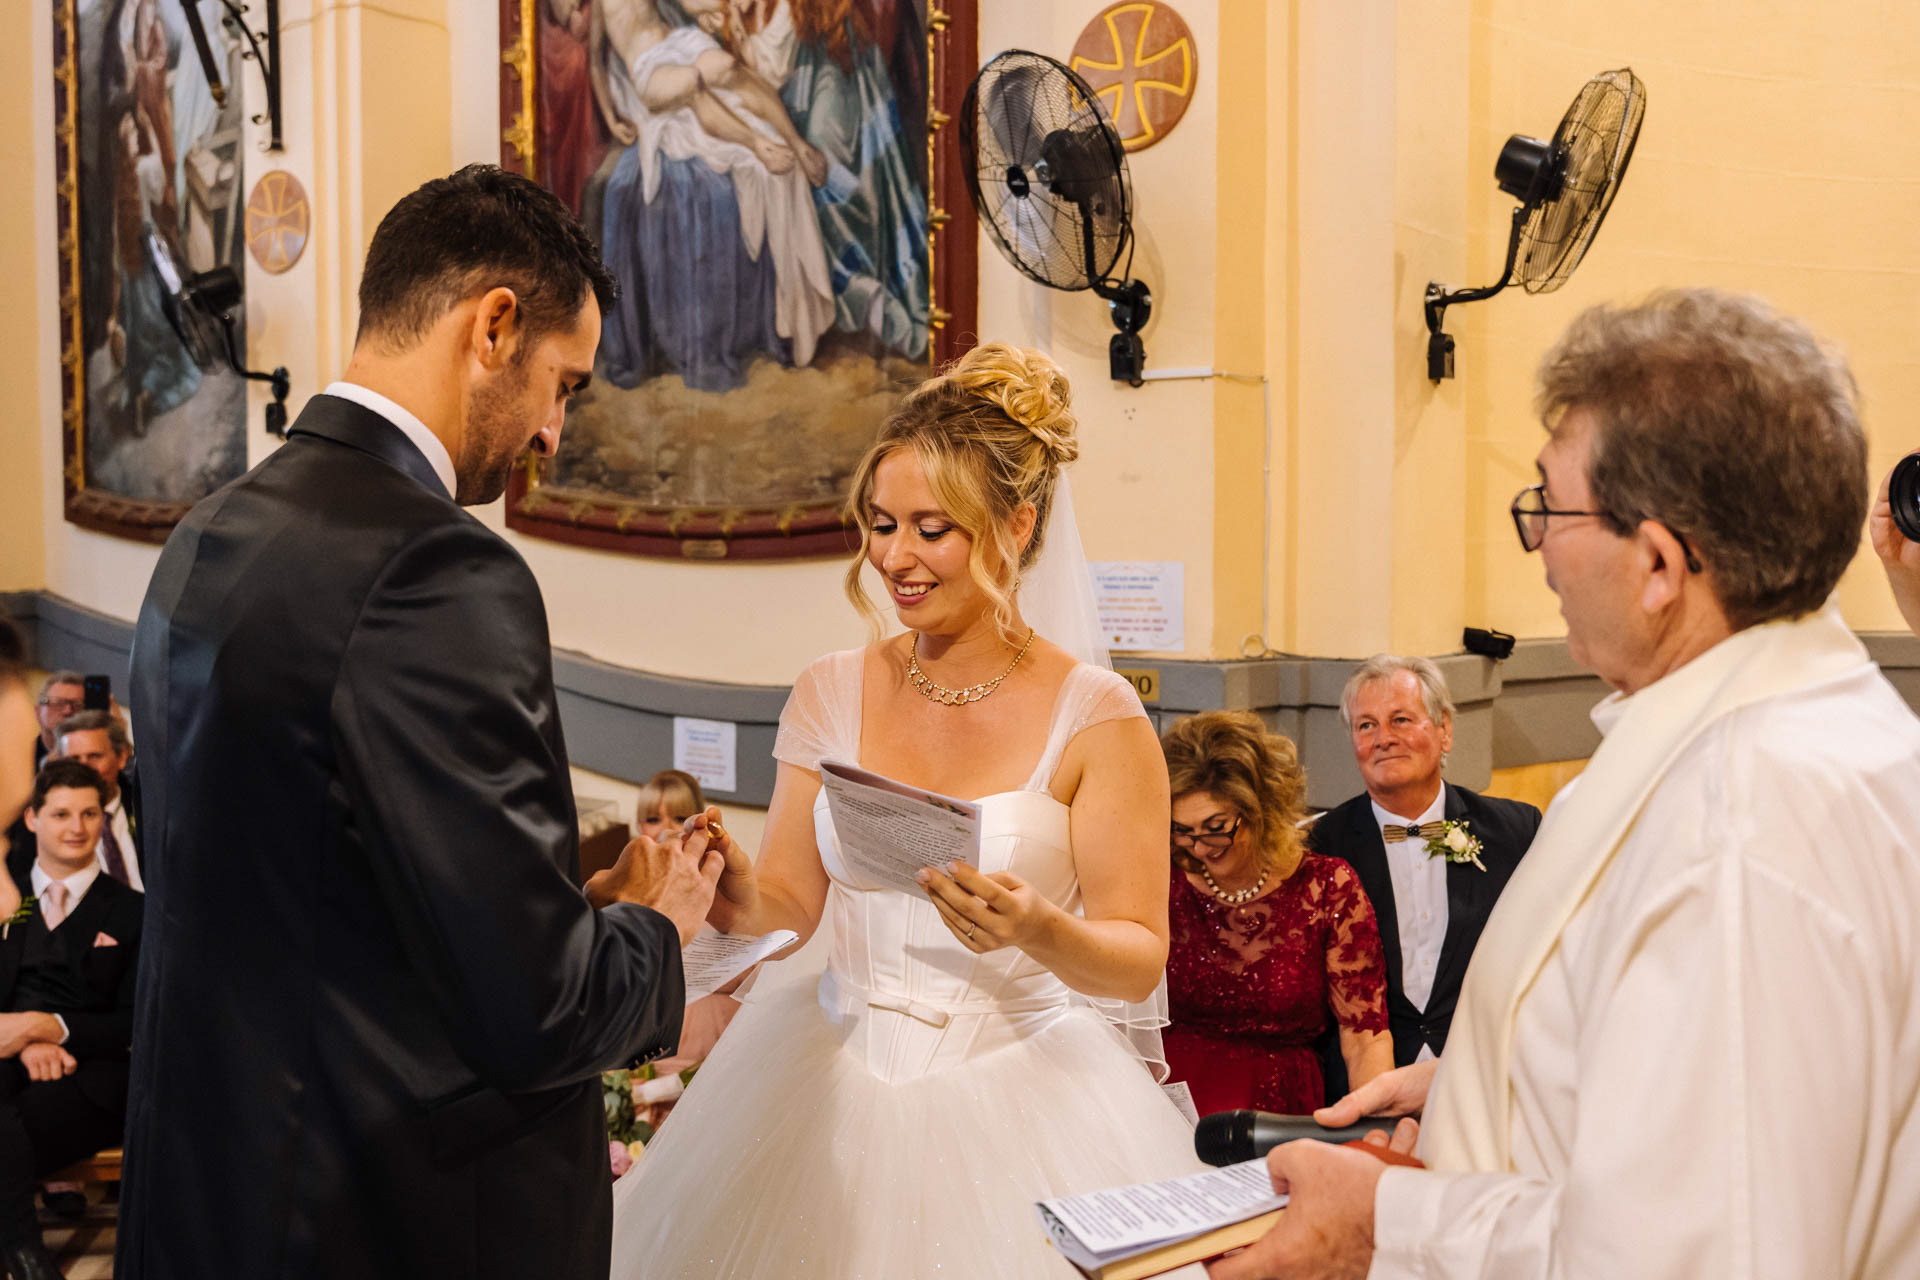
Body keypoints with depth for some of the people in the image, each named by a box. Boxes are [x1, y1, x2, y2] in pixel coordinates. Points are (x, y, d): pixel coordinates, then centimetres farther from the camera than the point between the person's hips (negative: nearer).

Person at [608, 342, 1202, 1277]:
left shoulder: (1094, 715, -9)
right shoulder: (831, 692, 2)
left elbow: (1140, 963, -8)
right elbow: (787, 910, 3)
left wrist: (1041, 932, -28)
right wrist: (735, 893, -19)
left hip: (1020, 1105, -2)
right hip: (836, 1088, 3)